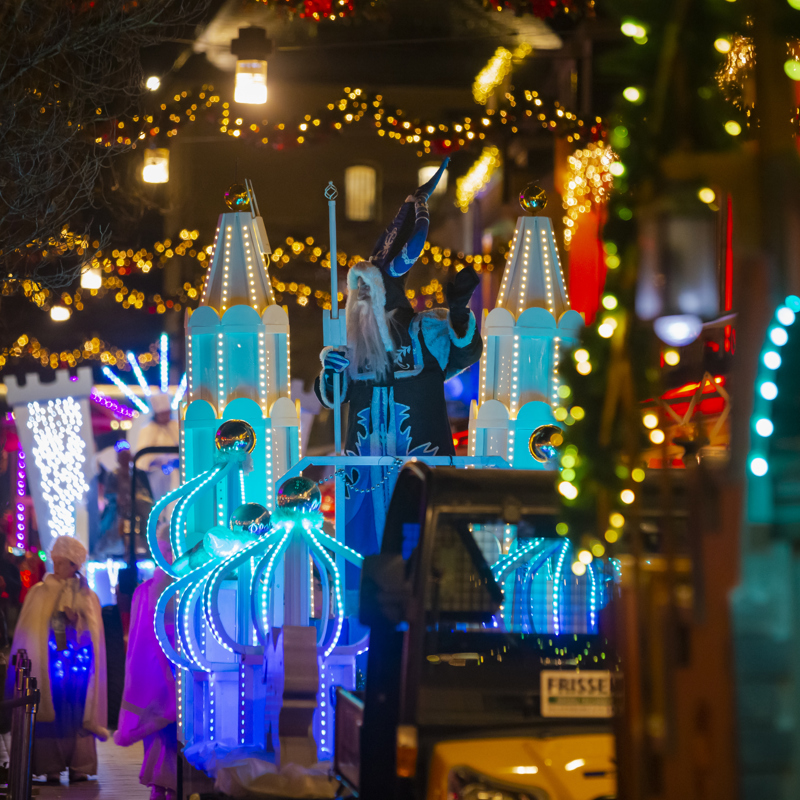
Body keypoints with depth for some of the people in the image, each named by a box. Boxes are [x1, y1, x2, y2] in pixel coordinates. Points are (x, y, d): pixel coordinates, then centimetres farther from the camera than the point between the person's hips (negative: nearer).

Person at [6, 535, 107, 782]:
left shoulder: (87, 596, 11)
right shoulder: (39, 593, 7)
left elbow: (94, 633, 8)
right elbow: (27, 633, 7)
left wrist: (77, 620, -9)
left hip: (78, 660, 1)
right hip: (47, 659, -1)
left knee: (77, 713, -5)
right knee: (51, 713, -7)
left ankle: (79, 766, -2)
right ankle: (51, 768, -3)